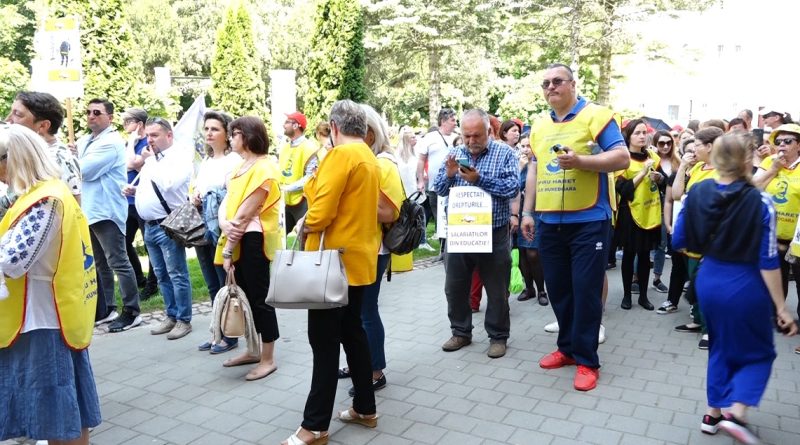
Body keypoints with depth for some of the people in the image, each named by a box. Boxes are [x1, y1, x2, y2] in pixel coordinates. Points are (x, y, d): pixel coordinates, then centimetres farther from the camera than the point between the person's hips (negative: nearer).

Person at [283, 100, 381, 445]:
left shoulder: (340, 155, -15)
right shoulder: (369, 158, 13)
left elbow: (321, 211, -21)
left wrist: (305, 227, -2)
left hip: (335, 259, -9)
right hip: (359, 257, 9)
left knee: (325, 341, -2)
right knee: (352, 331, 17)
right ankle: (365, 408, 27)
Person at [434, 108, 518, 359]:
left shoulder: (504, 153, -4)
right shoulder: (455, 154, 8)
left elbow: (513, 188, -16)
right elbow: (440, 190, 7)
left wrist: (479, 179, -22)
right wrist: (449, 174, -14)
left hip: (494, 233, -4)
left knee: (497, 290, 8)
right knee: (455, 287, 12)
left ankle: (498, 336, 24)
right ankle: (461, 332, 30)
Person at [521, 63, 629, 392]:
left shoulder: (596, 115, -5)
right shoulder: (539, 127, 14)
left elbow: (622, 158, -11)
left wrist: (580, 160, -24)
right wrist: (527, 212, 14)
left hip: (588, 221, -6)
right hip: (550, 223, 6)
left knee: (585, 291, -1)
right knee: (558, 289, 13)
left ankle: (587, 359, 11)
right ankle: (568, 347, 29)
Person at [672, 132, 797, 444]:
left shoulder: (696, 193, -8)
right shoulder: (760, 203, -18)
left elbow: (679, 242, -1)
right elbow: (768, 261, -14)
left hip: (708, 281, 4)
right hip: (745, 286, -4)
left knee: (721, 347, 23)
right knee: (759, 353, 17)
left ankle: (713, 413, 25)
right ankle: (736, 412, 0)